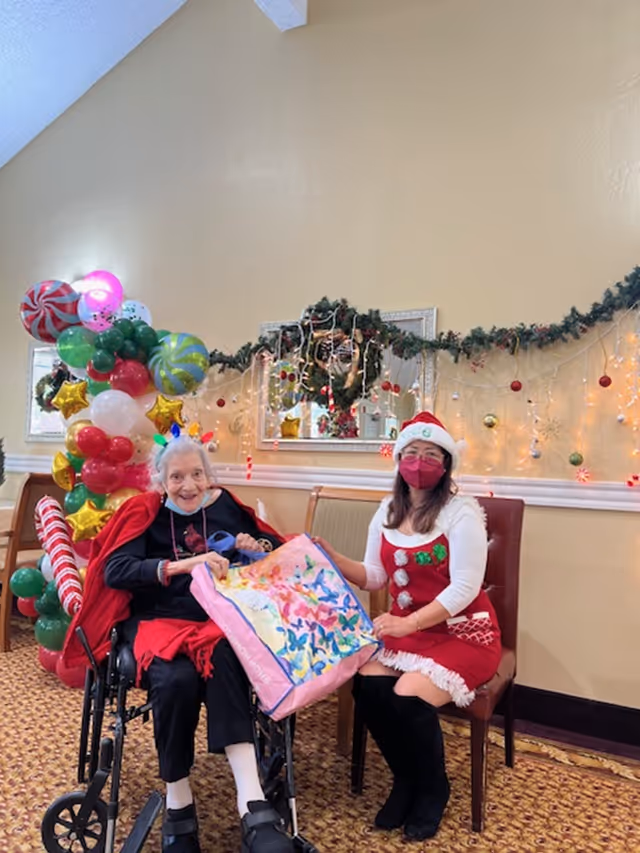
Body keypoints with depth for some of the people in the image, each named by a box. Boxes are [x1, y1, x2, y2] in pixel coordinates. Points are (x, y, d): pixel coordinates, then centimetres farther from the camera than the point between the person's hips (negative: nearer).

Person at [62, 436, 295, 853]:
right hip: (161, 620, -1)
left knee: (224, 661, -33)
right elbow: (114, 571, -13)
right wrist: (182, 565, -26)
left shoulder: (225, 505, 10)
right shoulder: (145, 512, 2)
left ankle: (252, 806, -38)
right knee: (177, 679, -33)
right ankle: (178, 804, -13)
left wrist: (258, 546, -7)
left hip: (220, 618, 2)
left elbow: (277, 545, 18)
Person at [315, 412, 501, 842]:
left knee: (410, 698, -25)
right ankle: (405, 779, 9)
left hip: (463, 631, -5)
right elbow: (374, 577, 8)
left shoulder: (462, 512, -14)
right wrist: (334, 559, -9)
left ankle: (433, 789, 8)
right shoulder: (388, 511, 5)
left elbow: (464, 588, -20)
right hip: (406, 628, 5)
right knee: (368, 686, -20)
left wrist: (408, 622, -28)